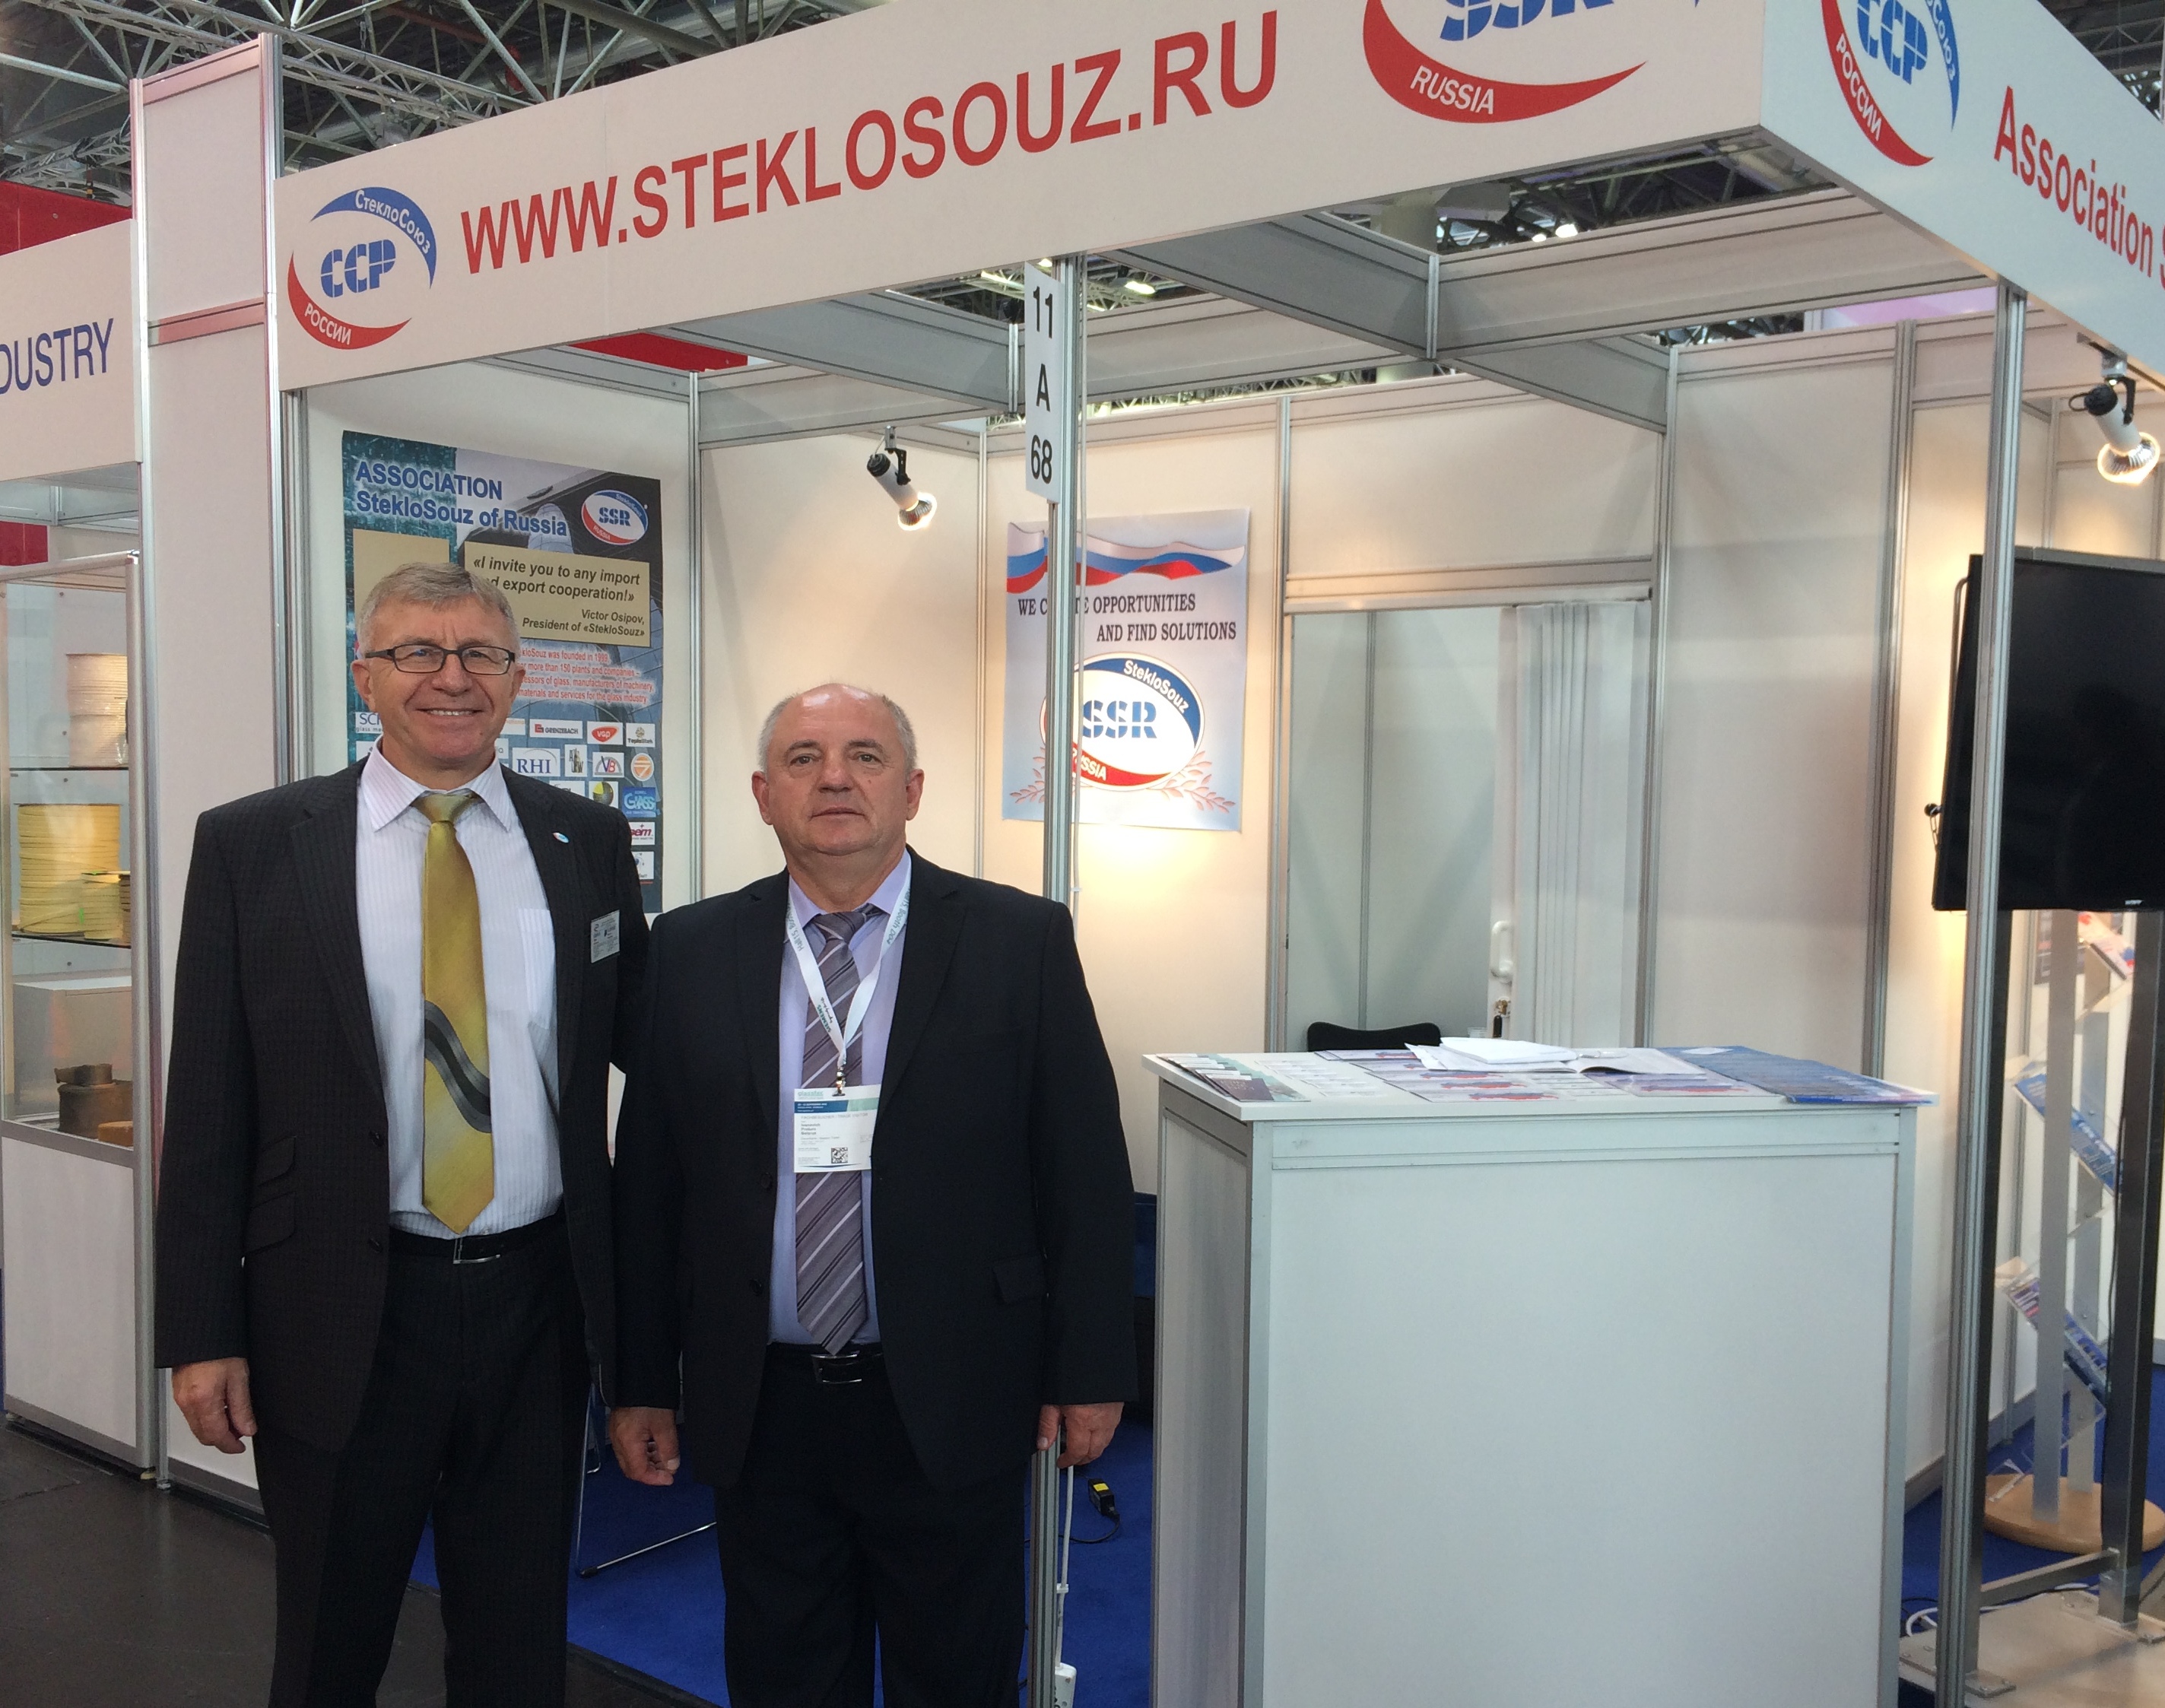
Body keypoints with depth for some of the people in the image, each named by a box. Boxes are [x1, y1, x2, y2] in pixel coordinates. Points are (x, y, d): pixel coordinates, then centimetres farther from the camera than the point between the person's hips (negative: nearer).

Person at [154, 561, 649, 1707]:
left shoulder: (587, 840, 3)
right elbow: (206, 1107, -3)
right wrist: (201, 1334, -5)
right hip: (340, 1311, -1)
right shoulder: (251, 844, -3)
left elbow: (639, 1036, 9)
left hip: (538, 1301, 2)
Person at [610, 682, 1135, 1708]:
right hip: (756, 1408, 2)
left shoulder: (1021, 941, -4)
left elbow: (1085, 1169, -3)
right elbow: (647, 1180, 5)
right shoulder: (692, 952, 2)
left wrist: (1090, 1370, -3)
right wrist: (640, 1382, 4)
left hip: (950, 1402, -1)